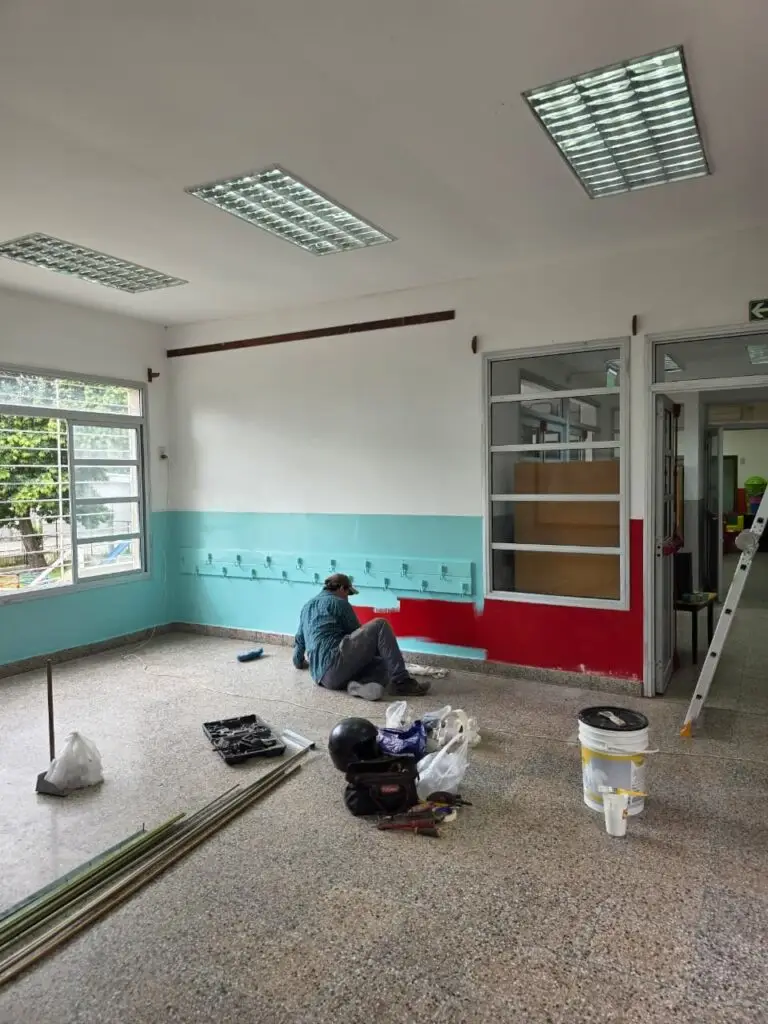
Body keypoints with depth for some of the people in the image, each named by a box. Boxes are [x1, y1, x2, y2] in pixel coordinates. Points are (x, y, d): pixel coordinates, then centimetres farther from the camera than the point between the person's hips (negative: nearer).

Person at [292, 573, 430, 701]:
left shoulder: (307, 607, 29)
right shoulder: (338, 603, 7)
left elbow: (299, 641, 40)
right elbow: (359, 634, 14)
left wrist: (299, 662, 59)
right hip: (335, 661, -8)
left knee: (383, 665, 15)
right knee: (380, 626, -3)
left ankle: (357, 685, -16)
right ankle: (401, 682, -14)